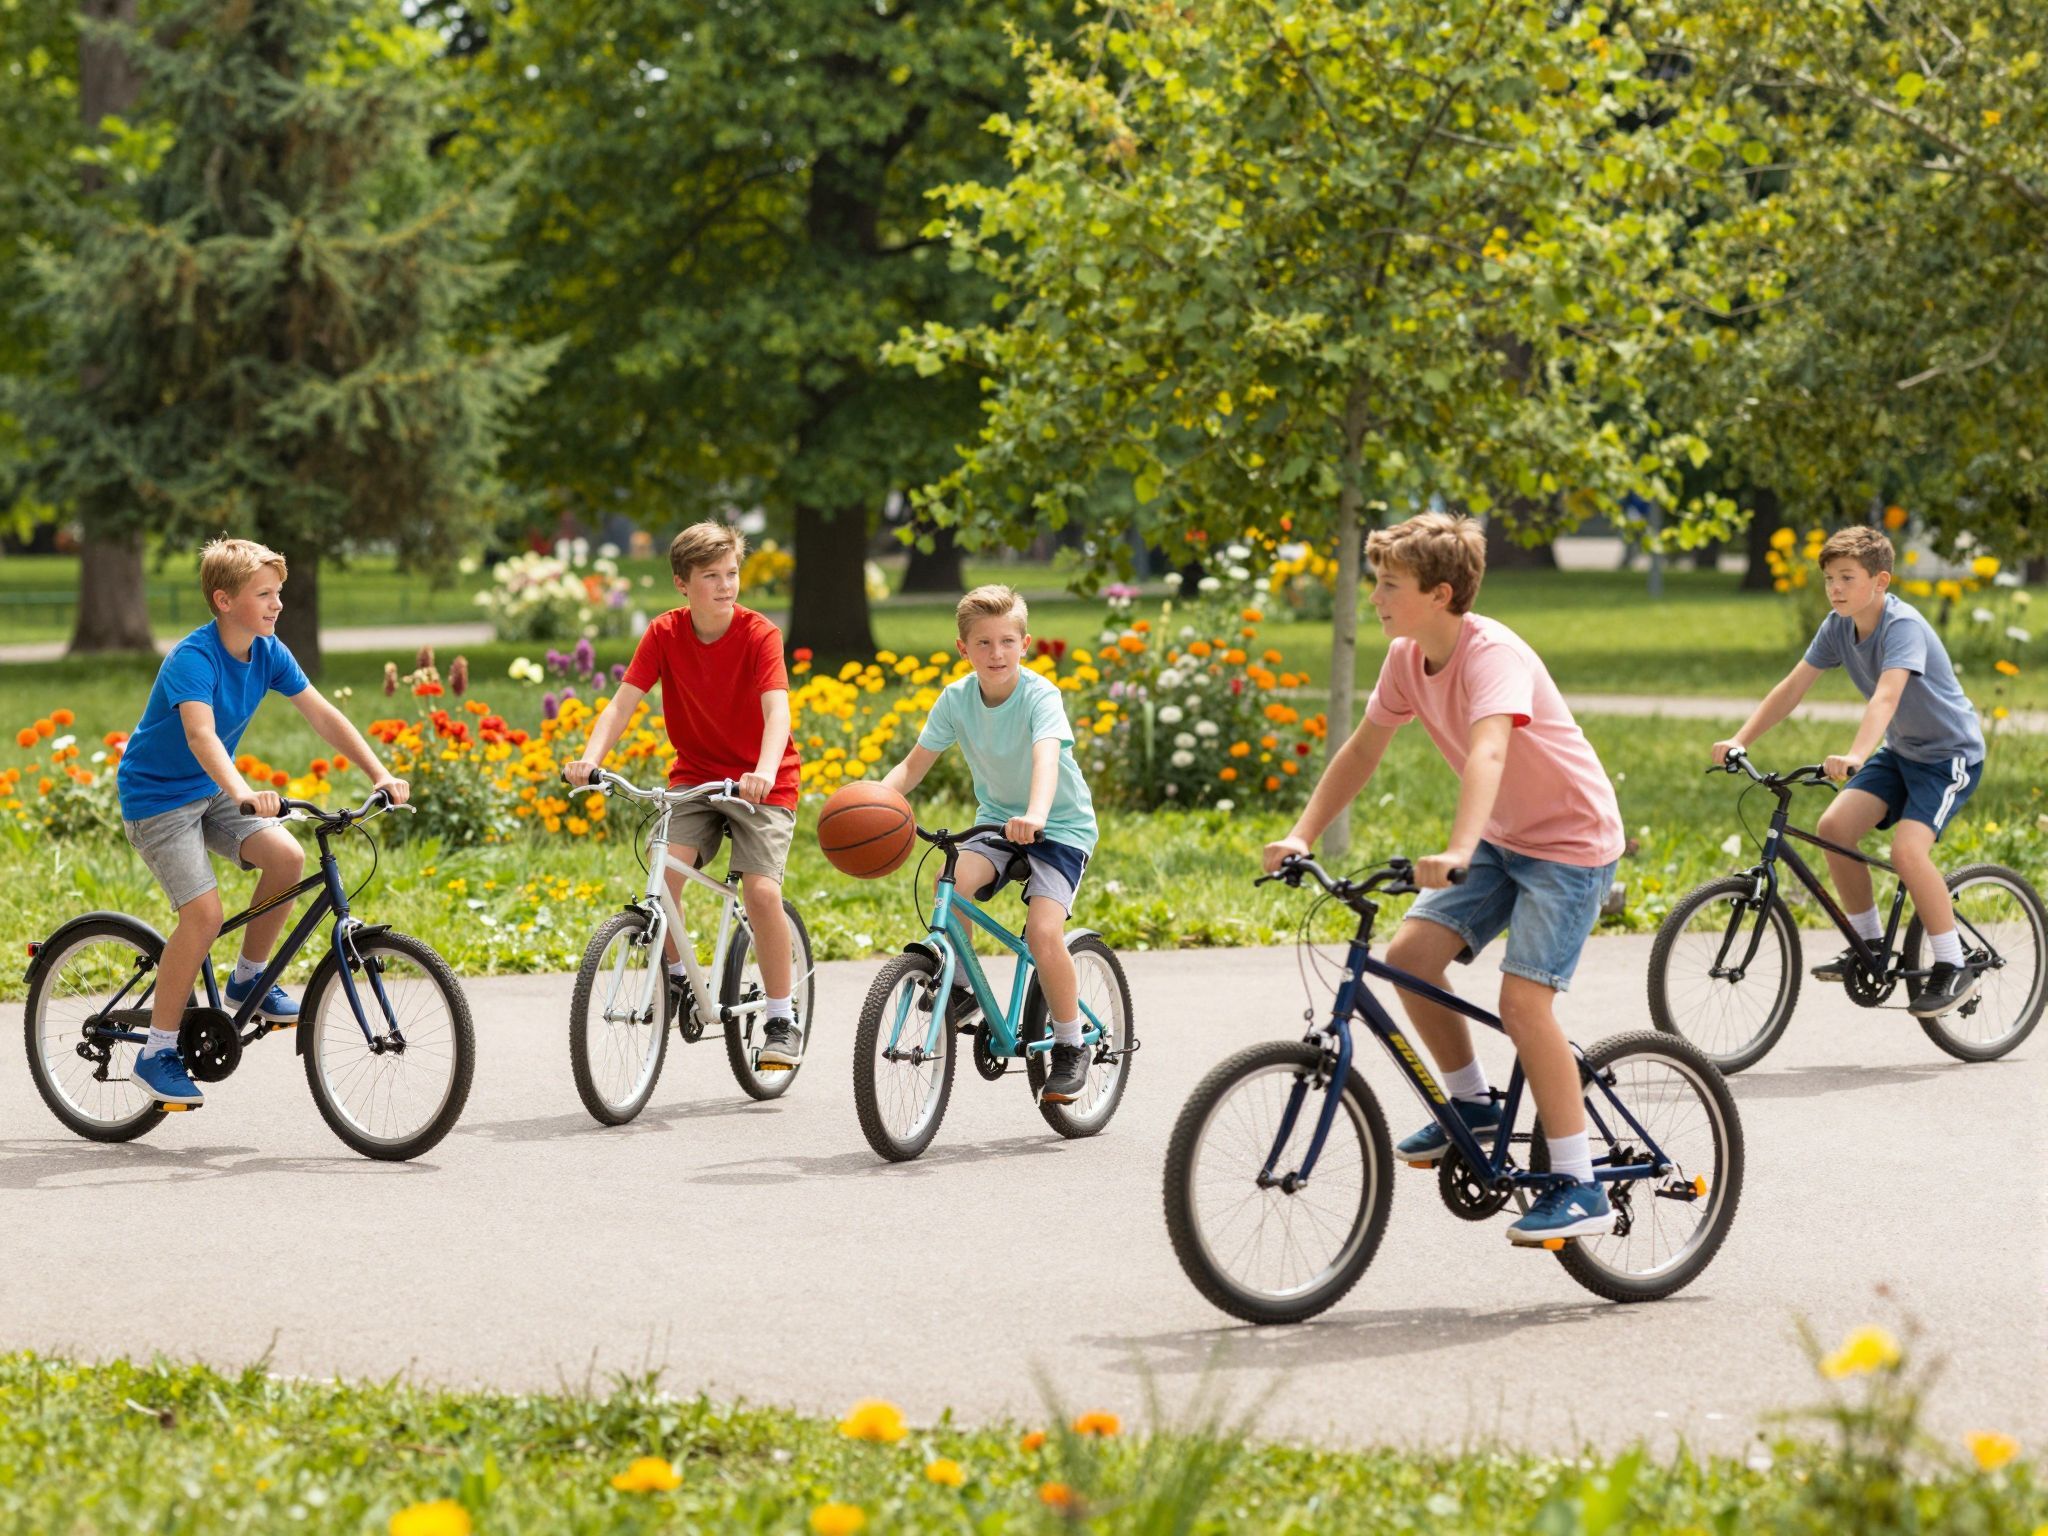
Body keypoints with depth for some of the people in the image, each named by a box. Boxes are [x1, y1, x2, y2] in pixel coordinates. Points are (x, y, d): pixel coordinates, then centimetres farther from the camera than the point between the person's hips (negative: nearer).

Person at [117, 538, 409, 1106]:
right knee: (205, 912, -21)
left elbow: (323, 715, -2)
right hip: (155, 797, -7)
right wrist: (244, 793, -58)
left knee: (287, 857, -18)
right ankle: (156, 1054, -9)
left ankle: (249, 980, 5)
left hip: (212, 792, 7)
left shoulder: (267, 653, -5)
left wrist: (381, 775, -12)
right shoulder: (193, 659, -27)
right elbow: (201, 736, -42)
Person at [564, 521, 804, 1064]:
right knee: (664, 869, -23)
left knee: (761, 892, -19)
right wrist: (590, 758, -32)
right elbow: (623, 702, -14)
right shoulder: (665, 634, -7)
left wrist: (764, 772, -48)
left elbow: (777, 711, -29)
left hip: (761, 784, -3)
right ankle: (675, 975, 3)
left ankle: (782, 1019, -4)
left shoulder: (759, 635, -16)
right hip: (695, 775, 3)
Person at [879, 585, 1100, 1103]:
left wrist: (1034, 815, -59)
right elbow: (915, 763, -5)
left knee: (1043, 931, -24)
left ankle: (1070, 1046, -4)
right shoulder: (957, 698, -7)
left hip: (1061, 826, -4)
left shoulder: (1040, 696, -21)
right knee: (954, 880, -29)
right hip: (997, 821, 4)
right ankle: (959, 988, -6)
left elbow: (1046, 757, -39)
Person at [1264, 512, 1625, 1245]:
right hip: (1502, 835, 8)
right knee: (1410, 951, -9)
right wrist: (1301, 837, 1)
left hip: (1571, 840, -8)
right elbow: (1362, 750, 9)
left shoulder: (1492, 654, -27)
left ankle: (1579, 1188, -11)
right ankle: (1469, 1100, 13)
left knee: (1522, 997, -18)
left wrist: (1457, 853, -57)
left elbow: (1487, 752, -43)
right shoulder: (1408, 658, -2)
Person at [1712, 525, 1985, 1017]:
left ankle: (1953, 968, -13)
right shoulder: (1838, 626, -4)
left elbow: (1886, 697, -41)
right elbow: (1792, 687, -3)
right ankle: (1869, 942, 7)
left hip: (1950, 754, -8)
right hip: (1900, 751, 8)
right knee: (1834, 826, -10)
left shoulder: (1903, 626, -27)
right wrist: (1740, 741, -13)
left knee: (1908, 849, -26)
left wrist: (1854, 757, -56)